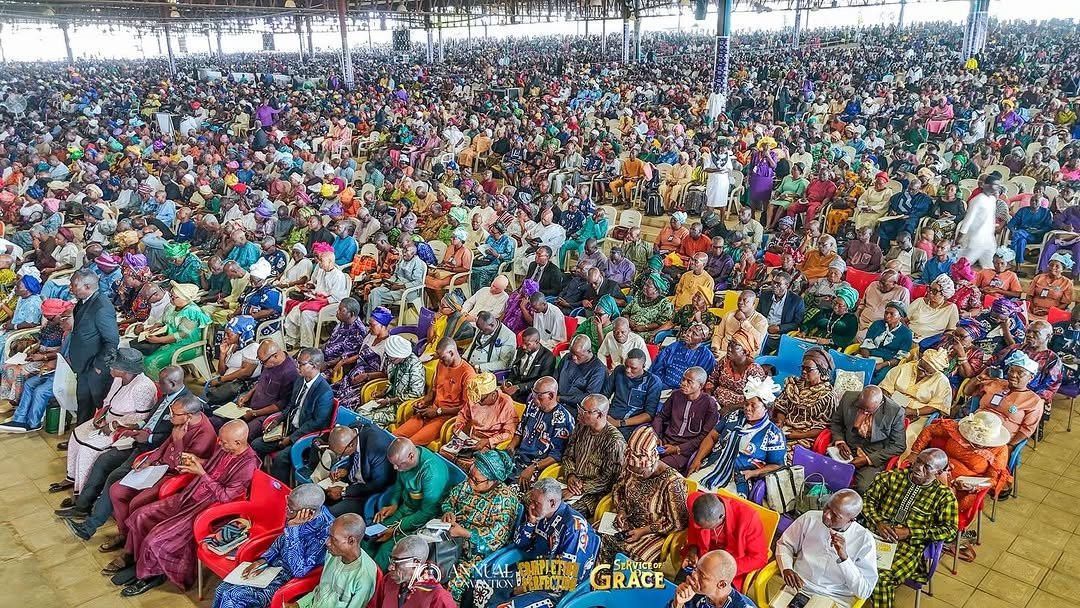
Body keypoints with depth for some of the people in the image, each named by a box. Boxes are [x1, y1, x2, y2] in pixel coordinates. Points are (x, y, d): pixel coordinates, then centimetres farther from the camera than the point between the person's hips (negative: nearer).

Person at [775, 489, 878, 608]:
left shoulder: (864, 540, -8)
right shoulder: (810, 518, -2)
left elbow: (864, 591, -10)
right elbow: (784, 544, 10)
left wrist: (844, 557, -21)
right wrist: (787, 569, -8)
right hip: (797, 588, 1)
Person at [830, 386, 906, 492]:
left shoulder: (895, 412, -15)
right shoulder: (848, 398, -7)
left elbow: (898, 446, -8)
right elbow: (836, 423, 10)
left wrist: (867, 459, -15)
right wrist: (840, 442, -10)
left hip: (874, 457, -3)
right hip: (847, 449, 3)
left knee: (861, 487, -30)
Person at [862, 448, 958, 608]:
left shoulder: (944, 495, 5)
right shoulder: (892, 477, 10)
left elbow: (951, 530, -3)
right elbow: (868, 499, 12)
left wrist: (909, 532, -11)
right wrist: (878, 523, -8)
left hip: (909, 545, -2)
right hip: (876, 535, 2)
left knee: (881, 578, -31)